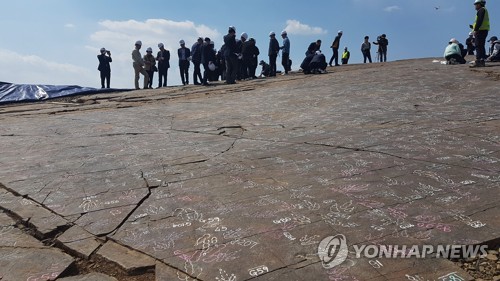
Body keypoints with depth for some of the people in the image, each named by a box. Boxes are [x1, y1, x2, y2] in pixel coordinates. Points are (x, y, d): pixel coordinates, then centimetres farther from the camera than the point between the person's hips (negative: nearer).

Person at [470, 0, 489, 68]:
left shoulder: (481, 10, -7)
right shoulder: (484, 10, 25)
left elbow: (479, 21, -18)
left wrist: (475, 30, -21)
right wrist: (474, 27, 21)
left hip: (481, 31, -10)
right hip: (484, 31, 10)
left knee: (478, 46, -14)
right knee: (481, 47, 10)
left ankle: (477, 62, -20)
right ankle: (482, 61, 11)